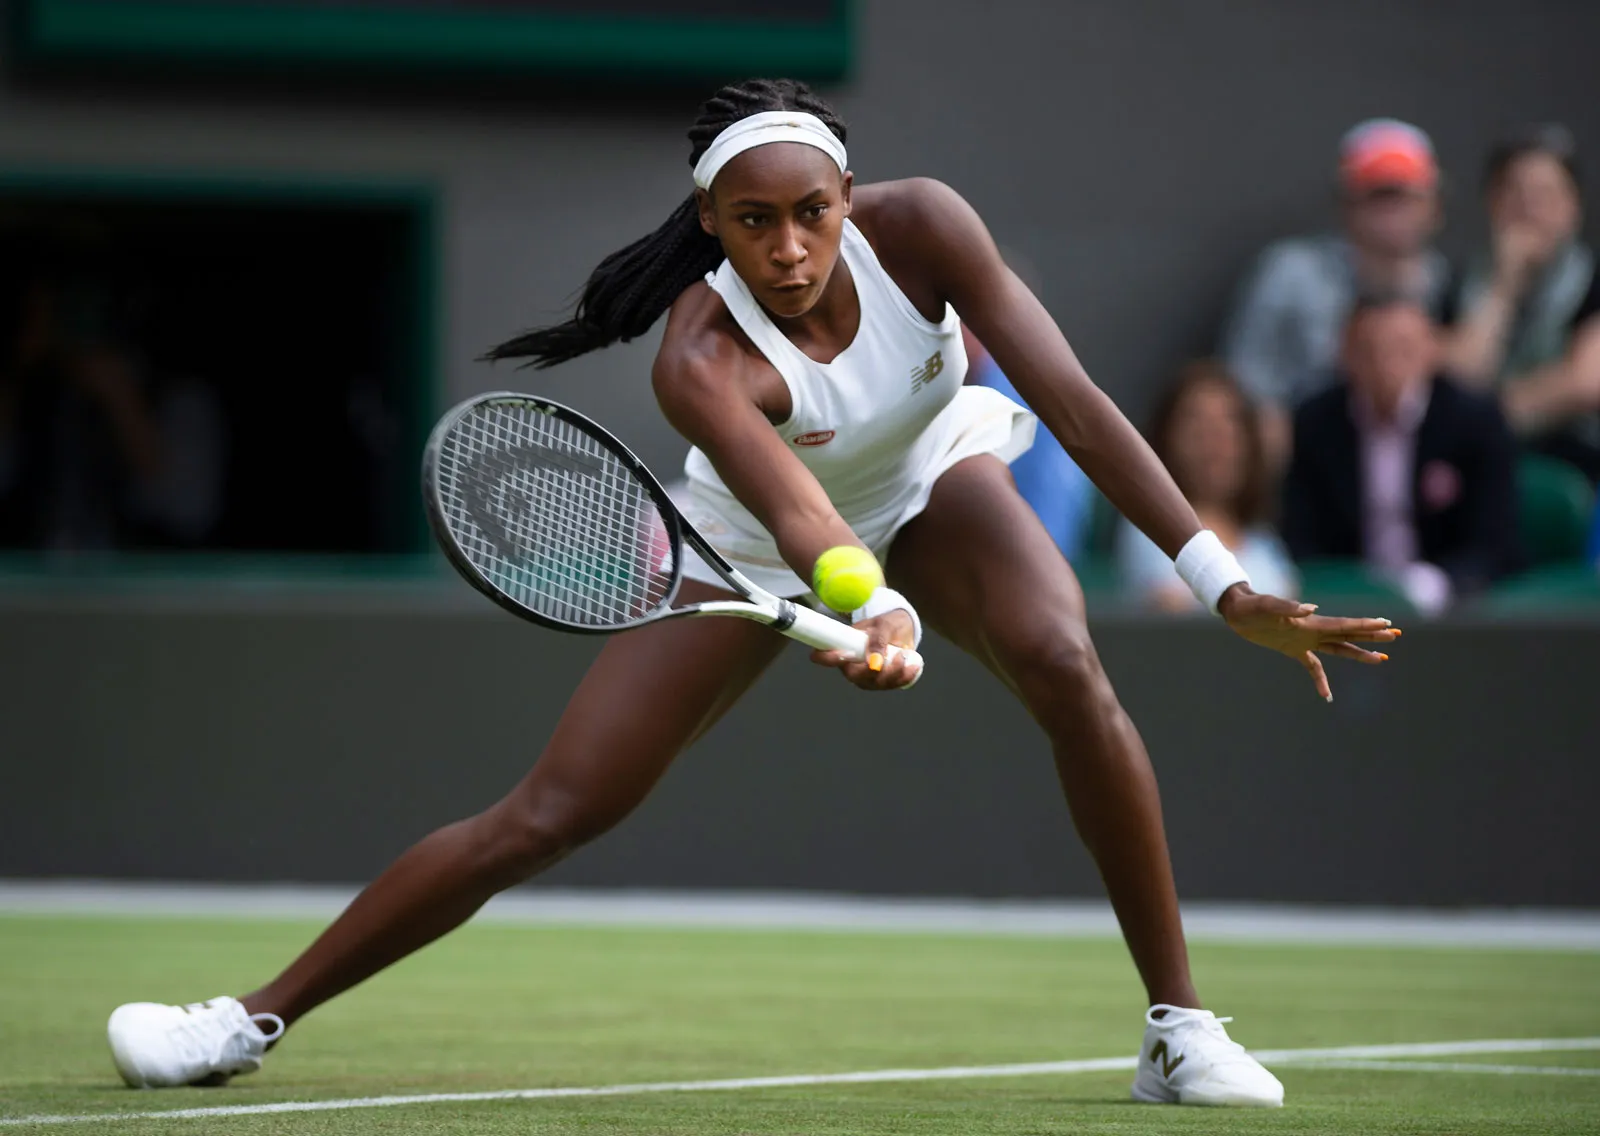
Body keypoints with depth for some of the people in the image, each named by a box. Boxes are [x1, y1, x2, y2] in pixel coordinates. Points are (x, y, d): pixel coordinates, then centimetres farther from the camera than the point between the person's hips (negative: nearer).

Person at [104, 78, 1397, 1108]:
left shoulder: (918, 227, -30)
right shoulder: (701, 355, -35)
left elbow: (1073, 397, -31)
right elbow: (794, 513, -49)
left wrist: (1224, 582, -36)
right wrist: (875, 615, -71)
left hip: (933, 483, 1)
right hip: (756, 549, -1)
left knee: (1067, 668, -31)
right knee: (546, 813, -7)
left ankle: (1180, 1028, -20)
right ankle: (257, 1017, 6)